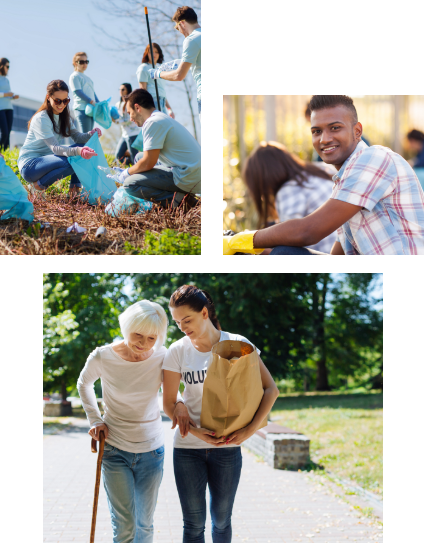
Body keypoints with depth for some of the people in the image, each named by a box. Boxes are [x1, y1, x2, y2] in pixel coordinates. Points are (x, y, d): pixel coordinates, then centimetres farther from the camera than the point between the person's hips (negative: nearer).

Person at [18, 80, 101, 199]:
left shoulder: (64, 116, 8)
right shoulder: (41, 119, -19)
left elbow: (77, 137, -2)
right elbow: (55, 148, -27)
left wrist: (91, 134, -24)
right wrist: (77, 151, -44)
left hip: (47, 160, 8)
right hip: (29, 165, -8)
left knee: (82, 146, -7)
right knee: (69, 161, -31)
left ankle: (74, 188, -4)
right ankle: (38, 186, -13)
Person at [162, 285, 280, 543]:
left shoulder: (237, 344, -6)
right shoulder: (178, 351, -4)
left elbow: (271, 389, -6)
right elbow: (169, 403, 0)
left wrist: (249, 430, -16)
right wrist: (197, 432, -15)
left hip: (227, 447, 0)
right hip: (188, 447, 0)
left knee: (222, 519, 12)